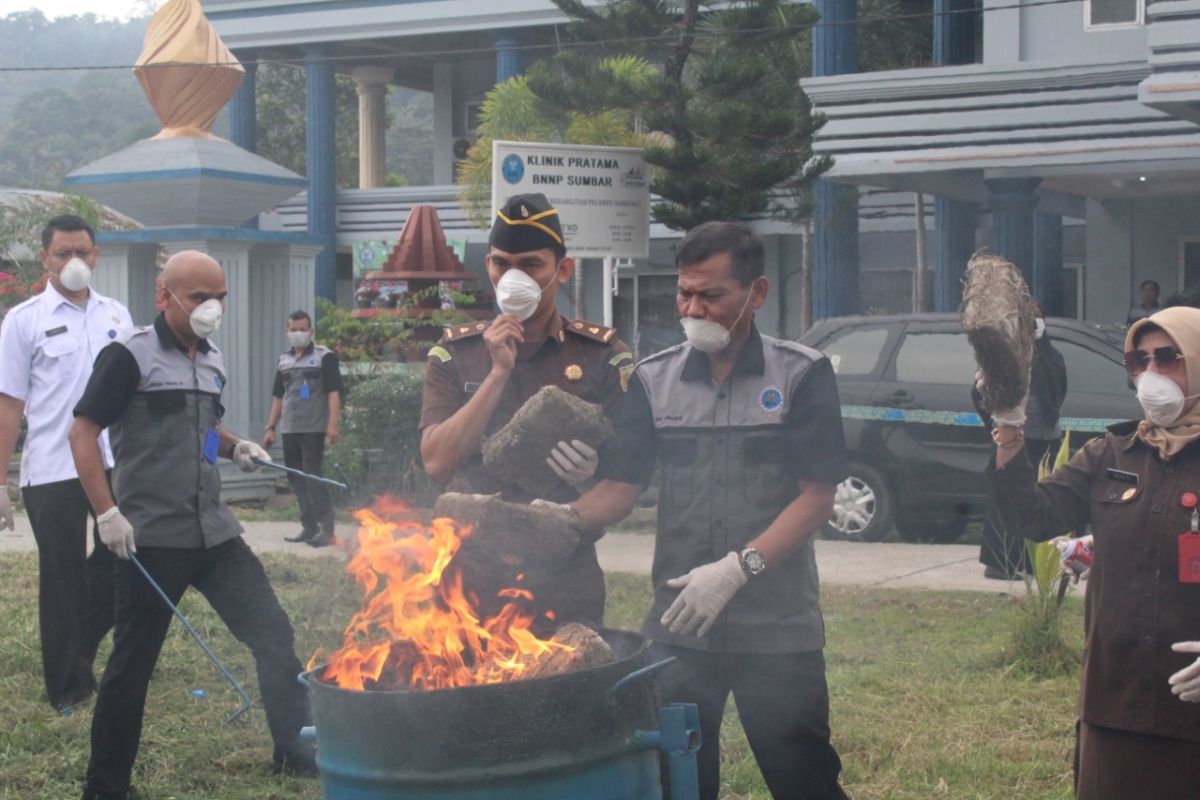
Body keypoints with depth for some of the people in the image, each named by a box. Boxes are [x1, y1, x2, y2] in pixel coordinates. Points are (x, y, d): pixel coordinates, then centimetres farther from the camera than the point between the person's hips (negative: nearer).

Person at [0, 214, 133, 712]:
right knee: (63, 580, 6)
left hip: (115, 465, 4)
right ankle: (68, 688, 19)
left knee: (117, 568, 7)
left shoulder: (116, 315, 9)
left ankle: (80, 647, 32)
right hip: (53, 471, -4)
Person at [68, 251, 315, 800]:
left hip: (214, 532, 7)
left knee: (273, 633, 5)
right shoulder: (129, 354, -9)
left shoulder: (212, 360, 12)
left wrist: (235, 447, 8)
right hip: (151, 537, -7)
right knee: (132, 662, 2)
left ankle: (297, 750, 17)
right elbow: (82, 433, -11)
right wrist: (108, 513, -18)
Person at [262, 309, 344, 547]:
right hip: (289, 430, 6)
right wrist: (270, 427, 15)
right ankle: (309, 527, 14)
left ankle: (326, 529, -7)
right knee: (296, 479, 7)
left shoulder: (324, 357, -3)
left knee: (312, 477, -10)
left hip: (313, 429, -6)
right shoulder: (284, 360, 14)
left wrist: (333, 424, -19)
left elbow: (333, 392, -9)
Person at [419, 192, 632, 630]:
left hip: (565, 580, -1)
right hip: (474, 574, 1)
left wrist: (594, 470, -20)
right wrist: (498, 373, -13)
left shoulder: (603, 354, 1)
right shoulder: (454, 353, 5)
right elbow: (437, 462, -6)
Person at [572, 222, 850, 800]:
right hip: (678, 627, 3)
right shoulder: (654, 380, 7)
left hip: (778, 629, -3)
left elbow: (816, 497, -8)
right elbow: (618, 489, 4)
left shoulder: (801, 375, -3)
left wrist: (736, 568, -18)